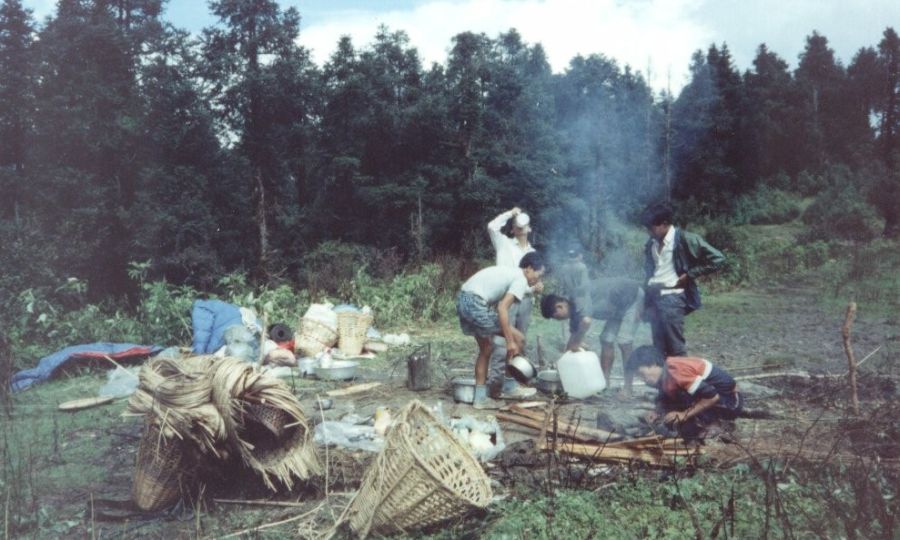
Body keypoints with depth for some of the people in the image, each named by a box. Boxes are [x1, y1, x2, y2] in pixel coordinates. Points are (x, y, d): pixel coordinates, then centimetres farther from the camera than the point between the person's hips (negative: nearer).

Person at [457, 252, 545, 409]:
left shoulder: (508, 273, 24)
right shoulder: (521, 280, -4)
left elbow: (500, 306, 27)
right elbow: (502, 308, -17)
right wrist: (510, 341, -15)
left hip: (462, 300, 10)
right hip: (475, 303, -10)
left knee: (486, 347, 23)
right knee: (518, 338, 0)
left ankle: (480, 397, 25)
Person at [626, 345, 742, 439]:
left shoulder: (677, 372, -28)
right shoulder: (664, 374, 0)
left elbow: (712, 397, -29)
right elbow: (663, 400, 14)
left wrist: (684, 414, -24)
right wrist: (657, 413, -7)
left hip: (730, 401, -9)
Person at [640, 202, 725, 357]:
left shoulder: (684, 239, -8)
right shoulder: (651, 244, 11)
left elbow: (717, 259, -8)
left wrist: (689, 275, -9)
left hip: (672, 298, -6)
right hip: (653, 298, 6)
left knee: (676, 348, -8)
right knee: (659, 348, 8)